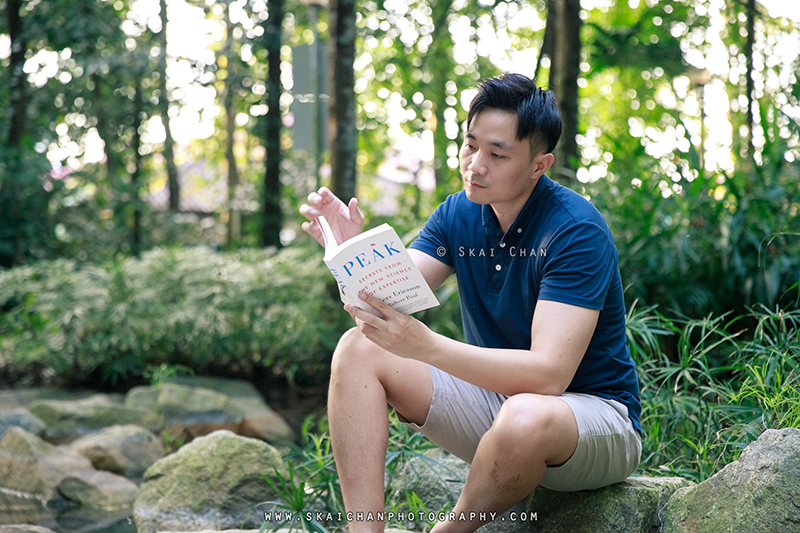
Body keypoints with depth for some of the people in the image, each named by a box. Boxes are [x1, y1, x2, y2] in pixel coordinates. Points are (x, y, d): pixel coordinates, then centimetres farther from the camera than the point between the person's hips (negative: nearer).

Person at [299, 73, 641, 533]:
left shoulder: (577, 230, -21)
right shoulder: (458, 215, 0)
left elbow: (549, 373, -31)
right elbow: (388, 298, -8)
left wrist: (427, 347, -42)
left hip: (594, 410, -6)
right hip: (496, 396, 6)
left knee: (526, 418, -40)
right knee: (358, 348, -8)